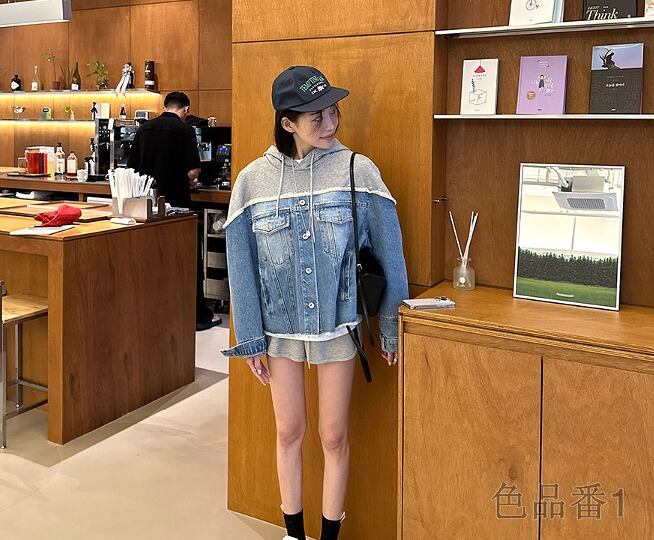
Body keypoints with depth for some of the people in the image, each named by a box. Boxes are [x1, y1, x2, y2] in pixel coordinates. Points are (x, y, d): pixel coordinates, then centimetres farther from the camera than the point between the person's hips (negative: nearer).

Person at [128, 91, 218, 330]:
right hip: (177, 202, -5)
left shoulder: (145, 129, 7)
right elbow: (192, 171, -15)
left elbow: (132, 168, 10)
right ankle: (199, 316, 8)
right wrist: (190, 181, 7)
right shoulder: (184, 130, -9)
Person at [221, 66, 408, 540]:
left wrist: (391, 327, -1)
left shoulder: (359, 171, -9)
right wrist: (250, 339, 1)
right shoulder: (254, 179, -5)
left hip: (338, 325, -1)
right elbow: (241, 265, 0)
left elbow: (389, 253, -4)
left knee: (334, 437, 10)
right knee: (289, 433, 15)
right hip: (279, 327, 2)